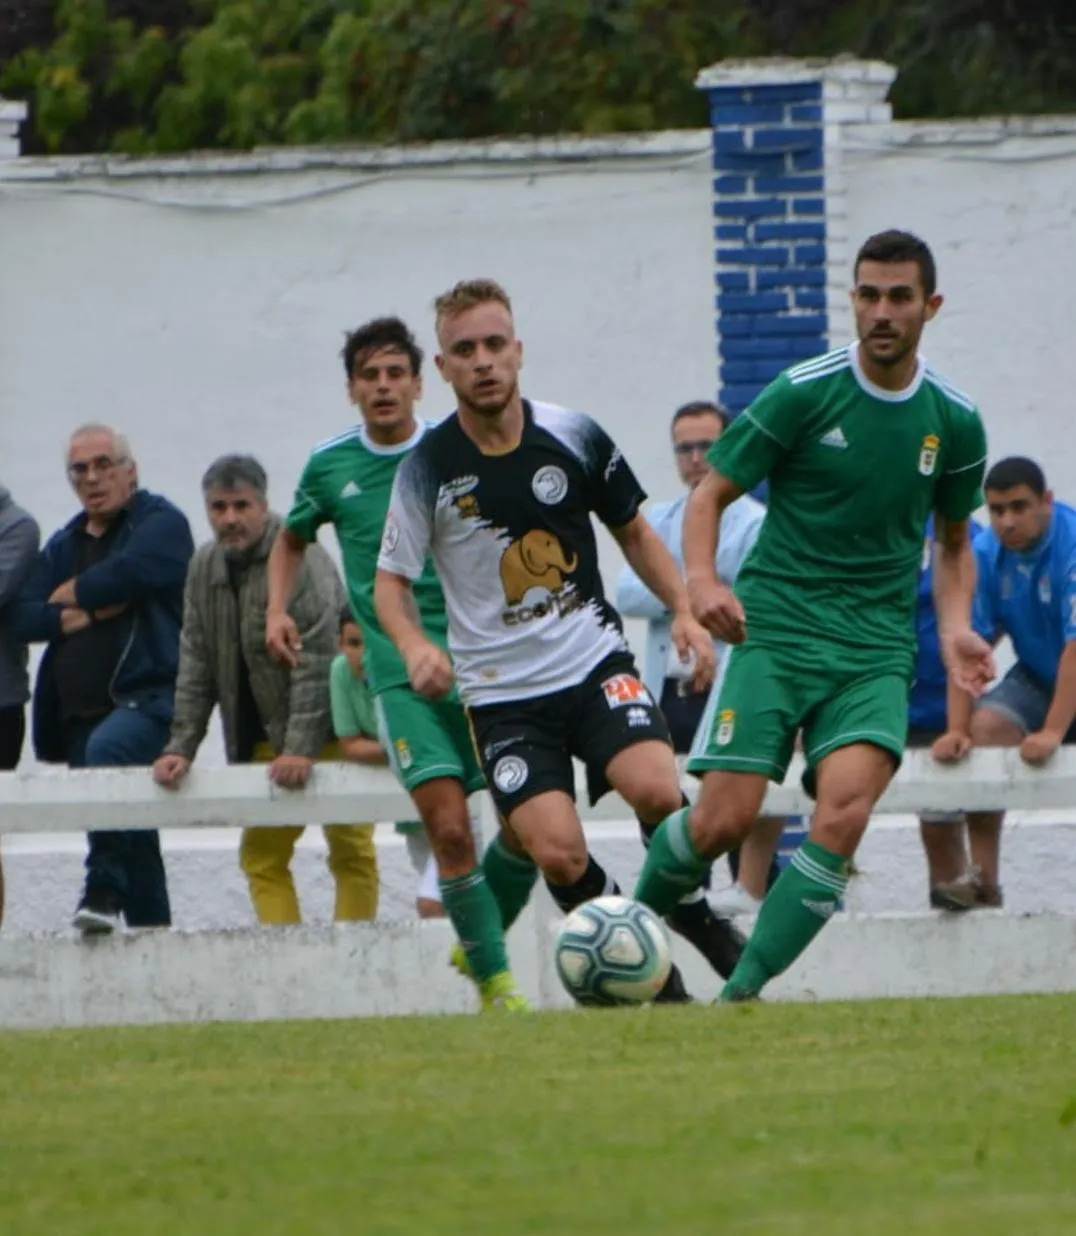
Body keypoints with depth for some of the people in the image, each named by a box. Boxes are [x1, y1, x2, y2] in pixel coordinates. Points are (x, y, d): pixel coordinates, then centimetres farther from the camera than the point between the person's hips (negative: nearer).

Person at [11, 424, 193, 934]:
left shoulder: (160, 524, 2)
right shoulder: (63, 545, 21)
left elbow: (122, 575, -18)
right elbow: (25, 619, 9)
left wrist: (71, 595, 1)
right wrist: (89, 612, -7)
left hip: (148, 696, -7)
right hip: (80, 714, 7)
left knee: (107, 747, -36)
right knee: (132, 840, 7)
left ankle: (104, 890, -38)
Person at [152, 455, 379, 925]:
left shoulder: (303, 561, -15)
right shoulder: (204, 567, 7)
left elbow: (317, 662, -20)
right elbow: (196, 667, 8)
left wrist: (301, 748, -26)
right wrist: (181, 747, 0)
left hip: (330, 732, -7)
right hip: (262, 740, 7)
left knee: (350, 851, -5)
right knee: (261, 854, 0)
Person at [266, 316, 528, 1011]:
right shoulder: (330, 467, 6)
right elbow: (294, 539, 25)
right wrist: (278, 610, 10)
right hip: (401, 675, -1)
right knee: (449, 828, -15)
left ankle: (481, 936, 25)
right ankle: (494, 979, -4)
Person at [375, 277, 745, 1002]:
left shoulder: (576, 439, 0)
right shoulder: (427, 469, -5)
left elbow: (634, 533, 15)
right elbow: (392, 581, 3)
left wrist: (685, 609, 0)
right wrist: (414, 647, -18)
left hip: (595, 663, 1)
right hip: (502, 692, -1)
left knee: (657, 789, -25)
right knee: (557, 851, -18)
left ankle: (694, 916, 3)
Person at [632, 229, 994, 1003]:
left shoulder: (955, 423, 6)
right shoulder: (804, 393, -5)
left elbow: (953, 540, 21)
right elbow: (711, 495, 2)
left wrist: (955, 627, 3)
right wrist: (703, 580, -17)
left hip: (877, 649, 2)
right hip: (777, 629, -2)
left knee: (844, 814, -22)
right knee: (723, 822, -12)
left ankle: (743, 990, -16)